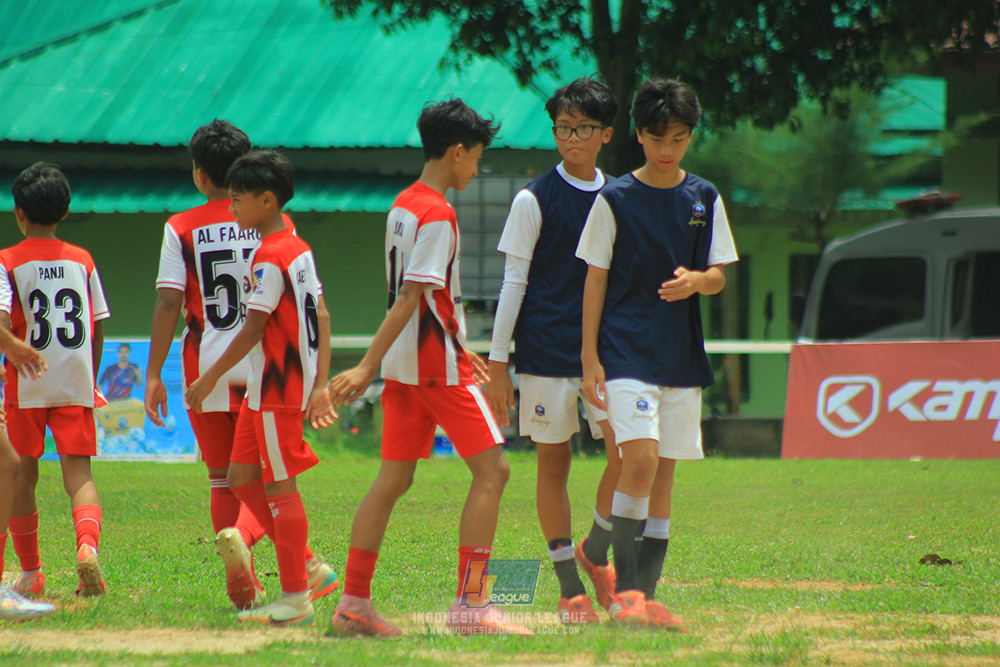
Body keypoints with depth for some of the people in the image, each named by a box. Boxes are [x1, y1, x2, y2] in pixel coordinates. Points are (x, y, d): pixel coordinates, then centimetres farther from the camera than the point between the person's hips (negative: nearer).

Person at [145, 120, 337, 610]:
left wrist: (153, 375, -4)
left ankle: (244, 587, 7)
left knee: (223, 482, 12)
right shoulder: (276, 225, 3)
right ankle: (241, 534, -26)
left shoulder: (182, 229, -1)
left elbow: (168, 303, -7)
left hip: (207, 368, 0)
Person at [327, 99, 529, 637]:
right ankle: (470, 604, -9)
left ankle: (353, 603, 7)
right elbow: (410, 297, -20)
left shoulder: (402, 206, 14)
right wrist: (369, 366, -25)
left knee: (393, 479, 10)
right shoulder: (438, 216, -15)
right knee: (491, 470, -5)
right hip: (438, 365, -9)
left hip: (405, 365, 9)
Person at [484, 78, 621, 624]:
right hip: (547, 349, -3)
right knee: (553, 462, 2)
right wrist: (498, 363, -4)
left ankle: (596, 550, 12)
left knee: (628, 451, -12)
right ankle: (569, 589, 10)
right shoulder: (535, 200, -1)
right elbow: (514, 283, -1)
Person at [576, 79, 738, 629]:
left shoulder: (704, 199, 9)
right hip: (627, 351, -4)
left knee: (663, 475, 5)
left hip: (682, 355, 4)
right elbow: (596, 279, 0)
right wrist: (590, 356, -6)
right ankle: (625, 589, -14)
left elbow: (719, 277, 11)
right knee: (640, 460, -18)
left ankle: (647, 595, 10)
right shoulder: (615, 199, -1)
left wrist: (695, 280, -14)